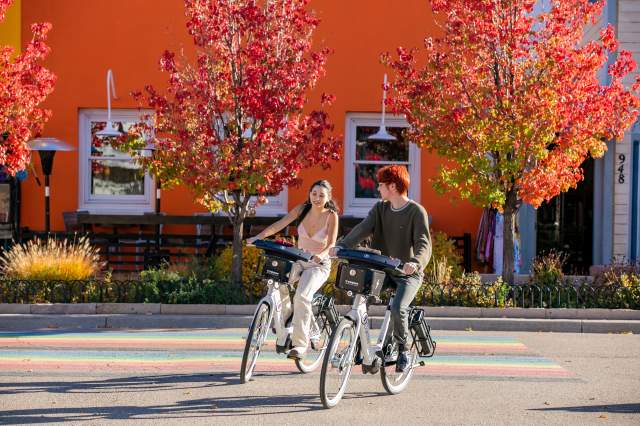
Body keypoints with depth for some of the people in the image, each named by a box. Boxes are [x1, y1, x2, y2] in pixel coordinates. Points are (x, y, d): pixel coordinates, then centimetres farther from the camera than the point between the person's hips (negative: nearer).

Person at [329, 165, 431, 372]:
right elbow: (362, 229, -7)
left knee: (397, 308, -27)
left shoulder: (416, 211, -10)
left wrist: (415, 262, -43)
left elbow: (424, 243, -21)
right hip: (383, 270, 6)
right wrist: (341, 246, -25)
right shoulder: (380, 208, 7)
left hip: (408, 274, -6)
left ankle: (402, 349, -2)